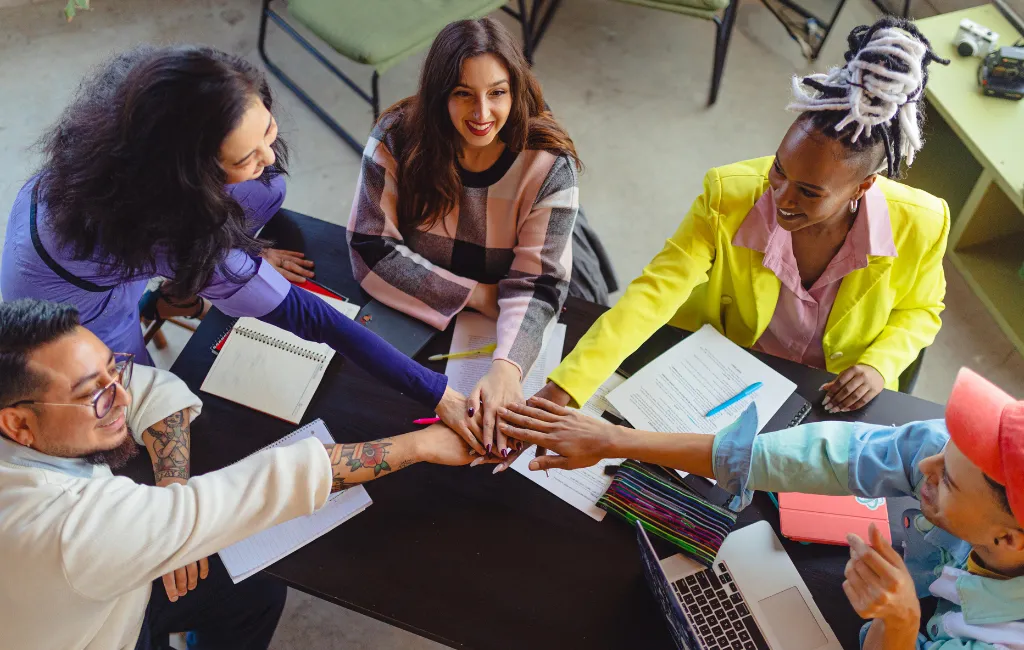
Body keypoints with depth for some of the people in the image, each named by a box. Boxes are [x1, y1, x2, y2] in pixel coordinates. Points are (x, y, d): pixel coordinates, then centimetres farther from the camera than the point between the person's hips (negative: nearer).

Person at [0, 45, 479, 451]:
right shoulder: (160, 225, -43)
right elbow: (304, 316, -40)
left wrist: (247, 252, 7)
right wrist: (438, 395, -37)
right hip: (74, 308, -5)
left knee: (268, 192, -5)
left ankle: (175, 289, 15)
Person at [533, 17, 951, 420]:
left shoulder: (919, 224, -23)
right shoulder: (729, 196, -28)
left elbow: (920, 310, -1)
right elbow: (654, 293, -33)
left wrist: (879, 365, -21)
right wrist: (560, 391, -43)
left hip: (838, 403, 0)